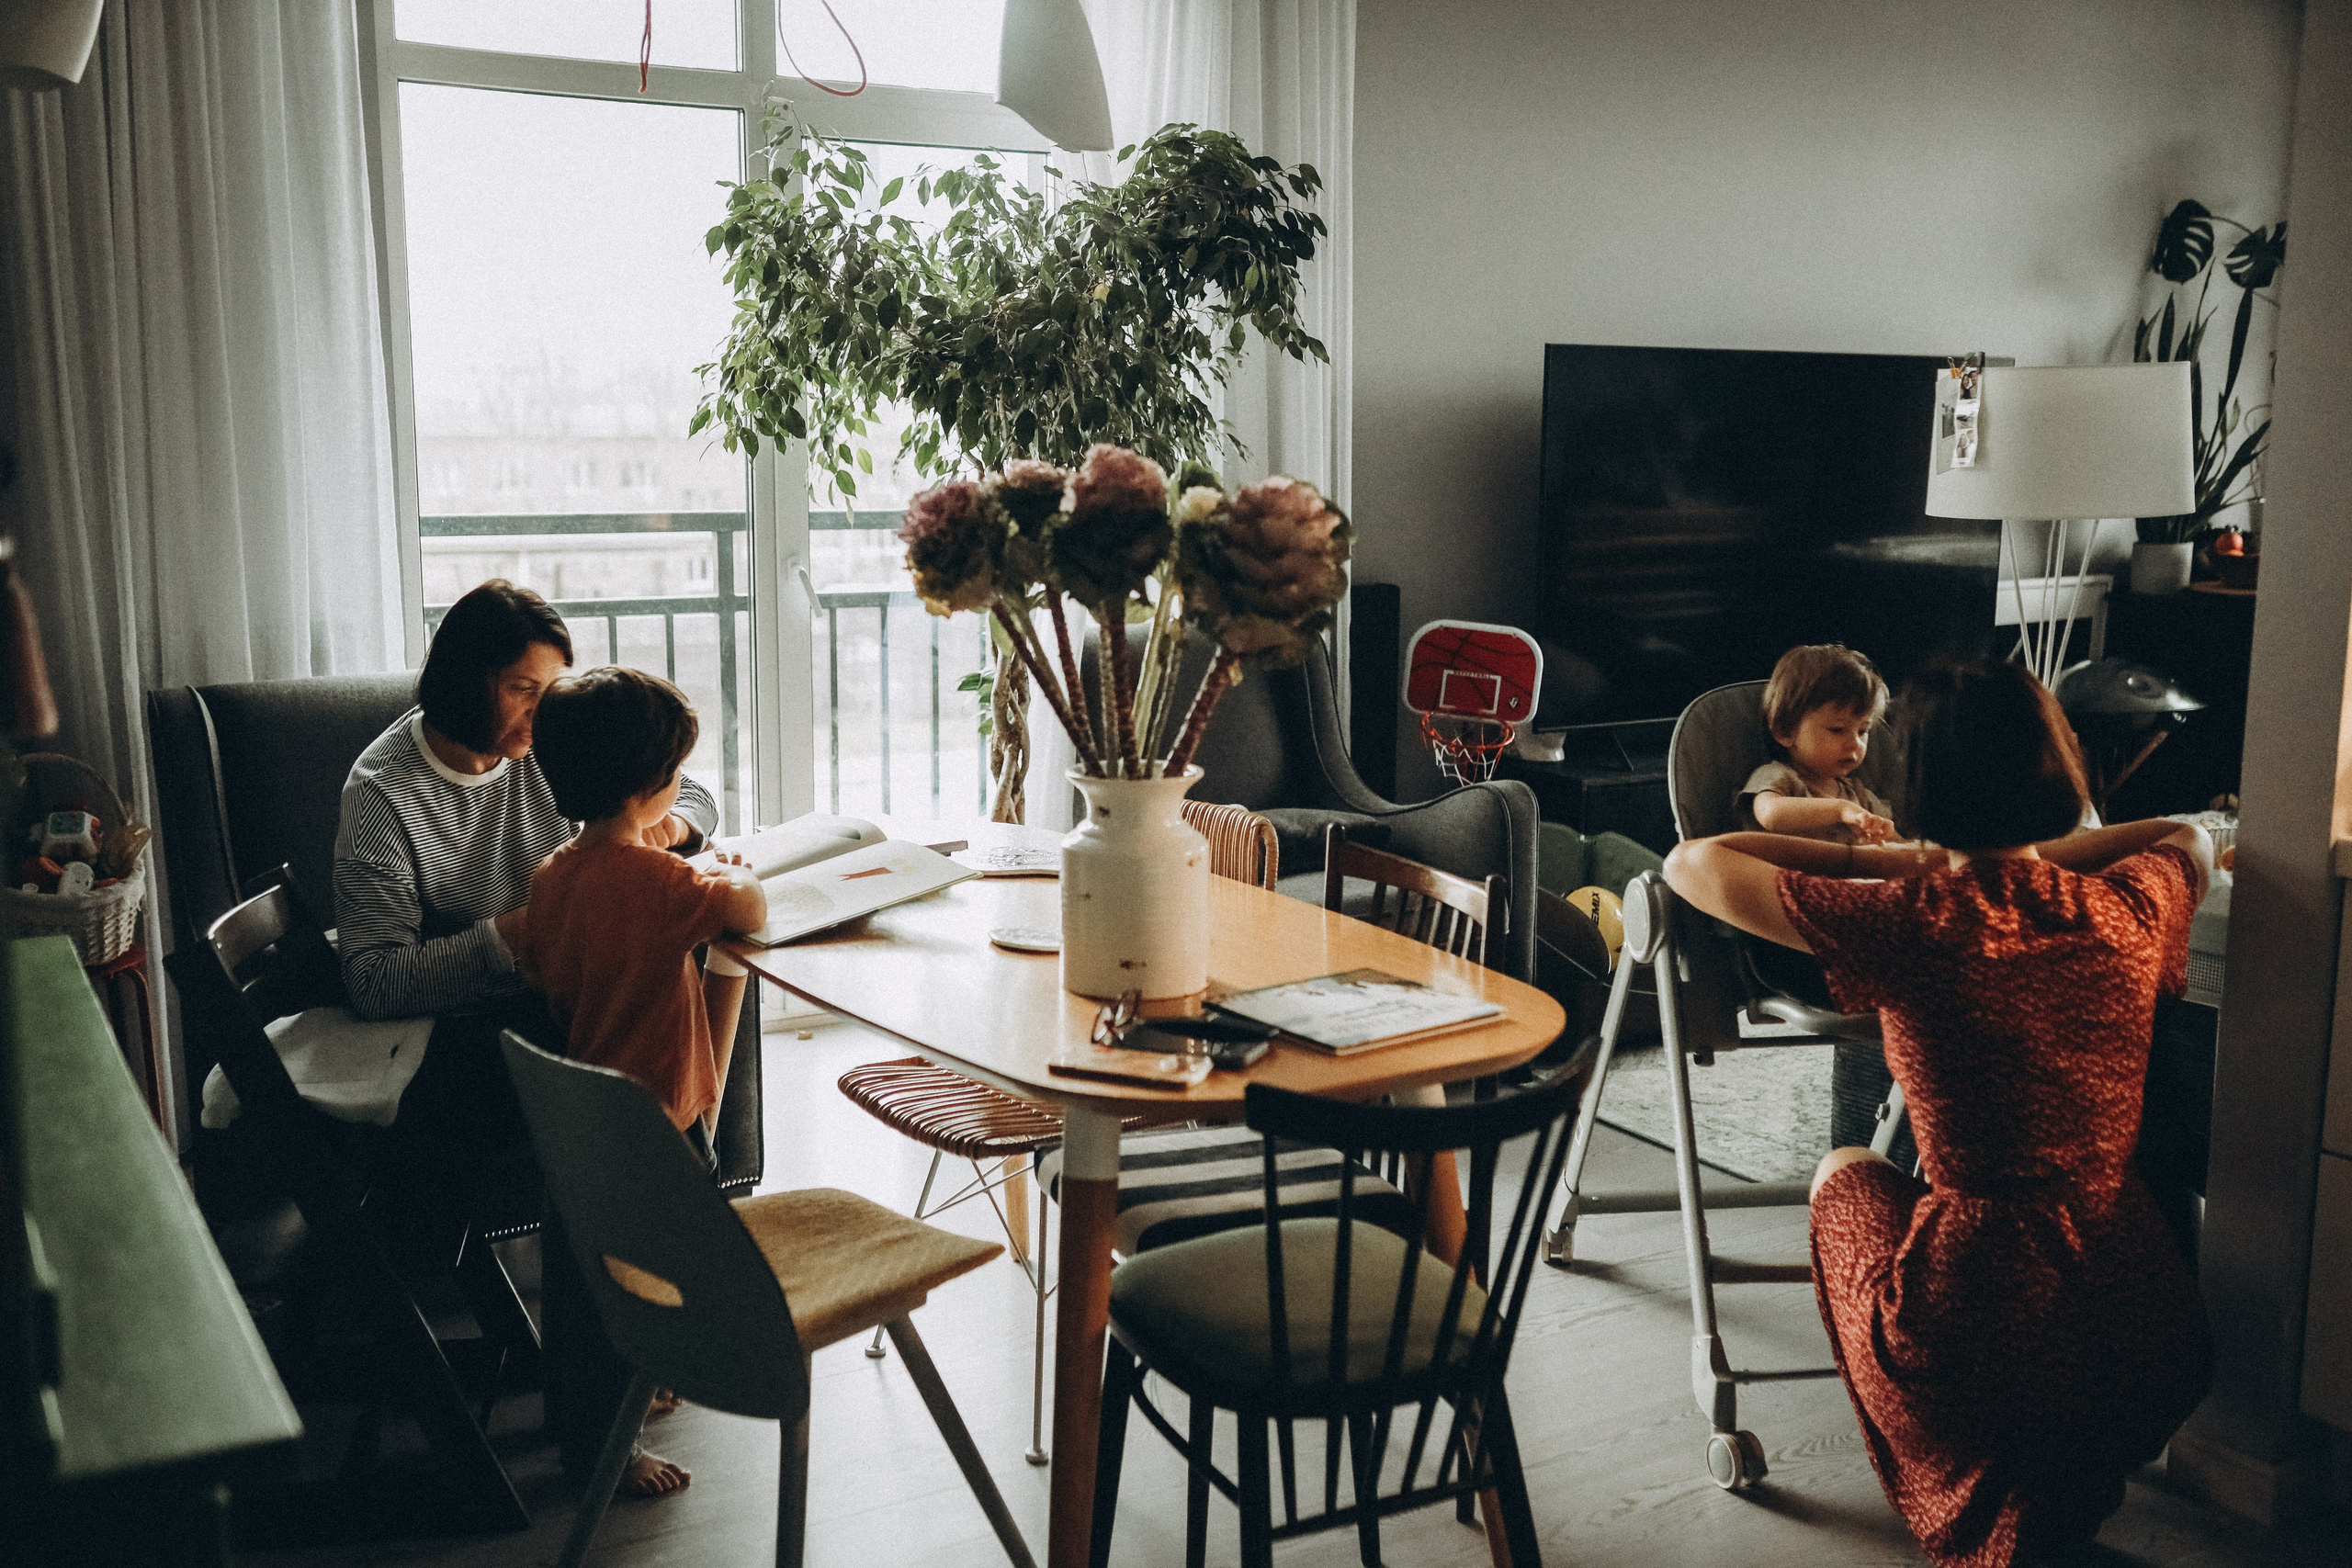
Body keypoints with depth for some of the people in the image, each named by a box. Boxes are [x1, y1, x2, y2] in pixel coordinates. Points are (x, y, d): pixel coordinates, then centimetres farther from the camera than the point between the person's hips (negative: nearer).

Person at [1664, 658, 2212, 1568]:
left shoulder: (1905, 921, -12)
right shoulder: (2129, 907, -1)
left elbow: (1691, 864, -1)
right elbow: (2191, 836, 26)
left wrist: (1889, 863, 6)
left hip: (1988, 1341, -5)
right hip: (2155, 1348, 5)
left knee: (1844, 1175, 27)